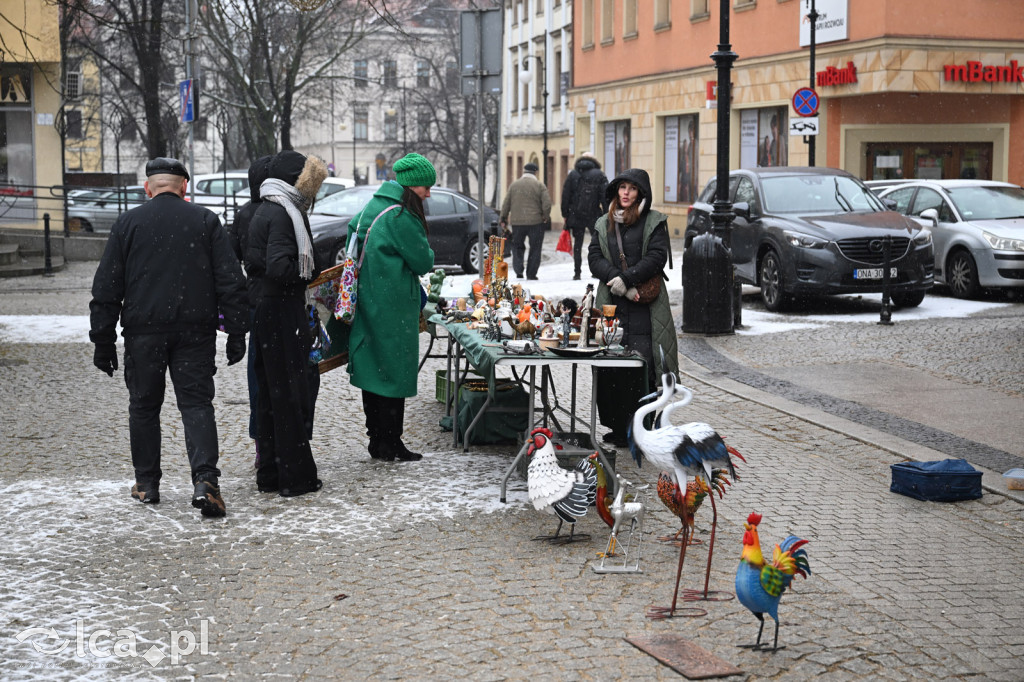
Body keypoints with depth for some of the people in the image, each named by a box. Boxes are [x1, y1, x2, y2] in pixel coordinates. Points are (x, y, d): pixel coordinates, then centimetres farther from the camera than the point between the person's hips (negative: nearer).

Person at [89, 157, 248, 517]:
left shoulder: (128, 222, 3)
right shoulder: (205, 220, 4)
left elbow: (106, 288, 2)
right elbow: (231, 282, 1)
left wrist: (103, 341, 6)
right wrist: (237, 333, 5)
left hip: (143, 332, 0)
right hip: (195, 332, 0)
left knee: (144, 406, 13)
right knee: (197, 403, 1)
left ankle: (146, 483, 20)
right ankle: (205, 480, -16)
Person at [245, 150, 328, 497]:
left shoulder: (262, 212, 16)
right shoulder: (282, 214, -15)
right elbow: (279, 267, -25)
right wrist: (310, 273, -9)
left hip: (265, 311, 10)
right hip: (283, 315, -10)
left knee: (269, 393, 13)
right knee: (291, 393, -3)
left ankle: (270, 474, 20)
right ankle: (296, 477, 2)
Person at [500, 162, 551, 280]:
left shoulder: (514, 185, 7)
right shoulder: (539, 185, -3)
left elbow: (506, 204, 8)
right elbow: (547, 203, -10)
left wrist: (504, 219, 16)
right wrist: (546, 216, 4)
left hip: (517, 222, 3)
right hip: (535, 222, -2)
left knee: (517, 246, 15)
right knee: (535, 248, 5)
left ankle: (518, 269, -1)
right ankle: (531, 274, 4)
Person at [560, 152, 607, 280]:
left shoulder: (572, 174, 5)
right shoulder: (600, 175, 0)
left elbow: (565, 196, 4)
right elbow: (605, 197, -5)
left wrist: (565, 215, 8)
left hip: (576, 216, 1)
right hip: (593, 215, -1)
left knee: (577, 245, 7)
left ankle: (577, 272, 3)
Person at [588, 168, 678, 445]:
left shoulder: (655, 222, 5)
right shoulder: (603, 224, 17)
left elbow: (657, 257, -7)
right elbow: (595, 258, 7)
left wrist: (625, 280, -15)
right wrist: (617, 280, -10)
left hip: (644, 308, -4)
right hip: (611, 305, 4)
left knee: (643, 367, -10)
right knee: (610, 368, -1)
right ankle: (618, 427, 7)